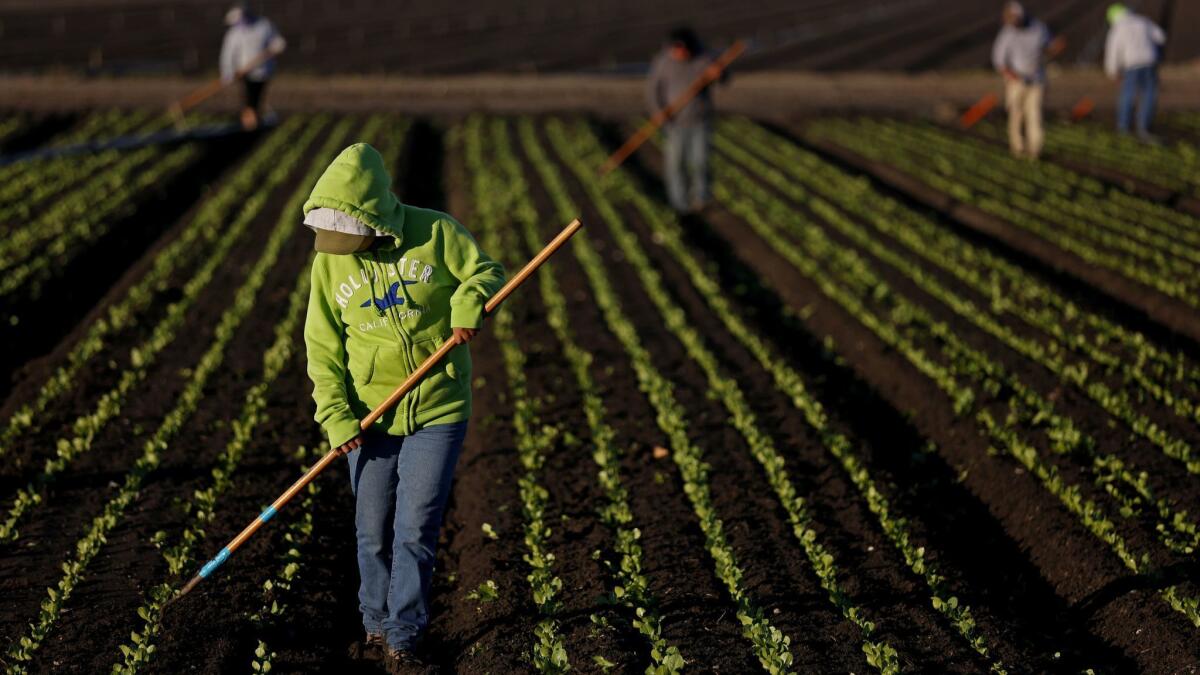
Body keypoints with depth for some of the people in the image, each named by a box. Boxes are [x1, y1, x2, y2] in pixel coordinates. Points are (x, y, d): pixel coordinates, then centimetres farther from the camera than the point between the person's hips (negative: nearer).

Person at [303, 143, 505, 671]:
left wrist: (469, 304, -20)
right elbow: (323, 349, -1)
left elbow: (485, 271, 2)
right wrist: (336, 417, -11)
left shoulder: (434, 233, -10)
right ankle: (376, 623, 31)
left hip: (437, 412, -2)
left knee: (415, 531, -4)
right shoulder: (328, 261, -3)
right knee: (373, 532, 10)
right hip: (370, 416, 2)